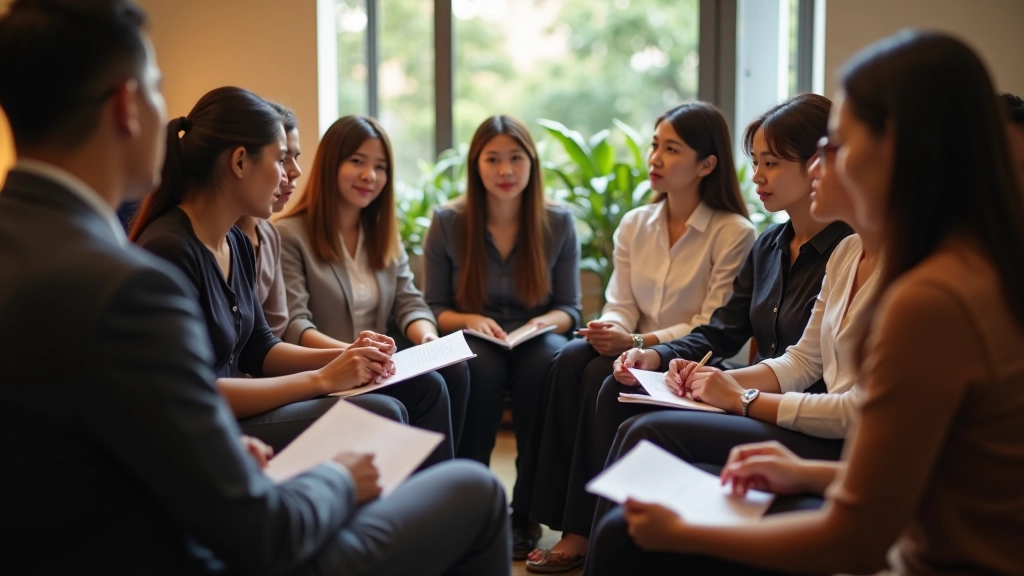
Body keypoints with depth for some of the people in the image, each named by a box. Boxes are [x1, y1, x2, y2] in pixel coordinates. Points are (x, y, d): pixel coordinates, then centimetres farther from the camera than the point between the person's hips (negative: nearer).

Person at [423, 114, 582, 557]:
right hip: (472, 339, -1)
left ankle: (526, 511, -21)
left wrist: (547, 322, -17)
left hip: (535, 341, 1)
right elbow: (434, 308, 3)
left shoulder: (558, 223, 3)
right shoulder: (447, 222, 0)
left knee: (547, 361, -35)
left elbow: (568, 309, 6)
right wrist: (469, 320, -18)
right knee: (480, 366, -37)